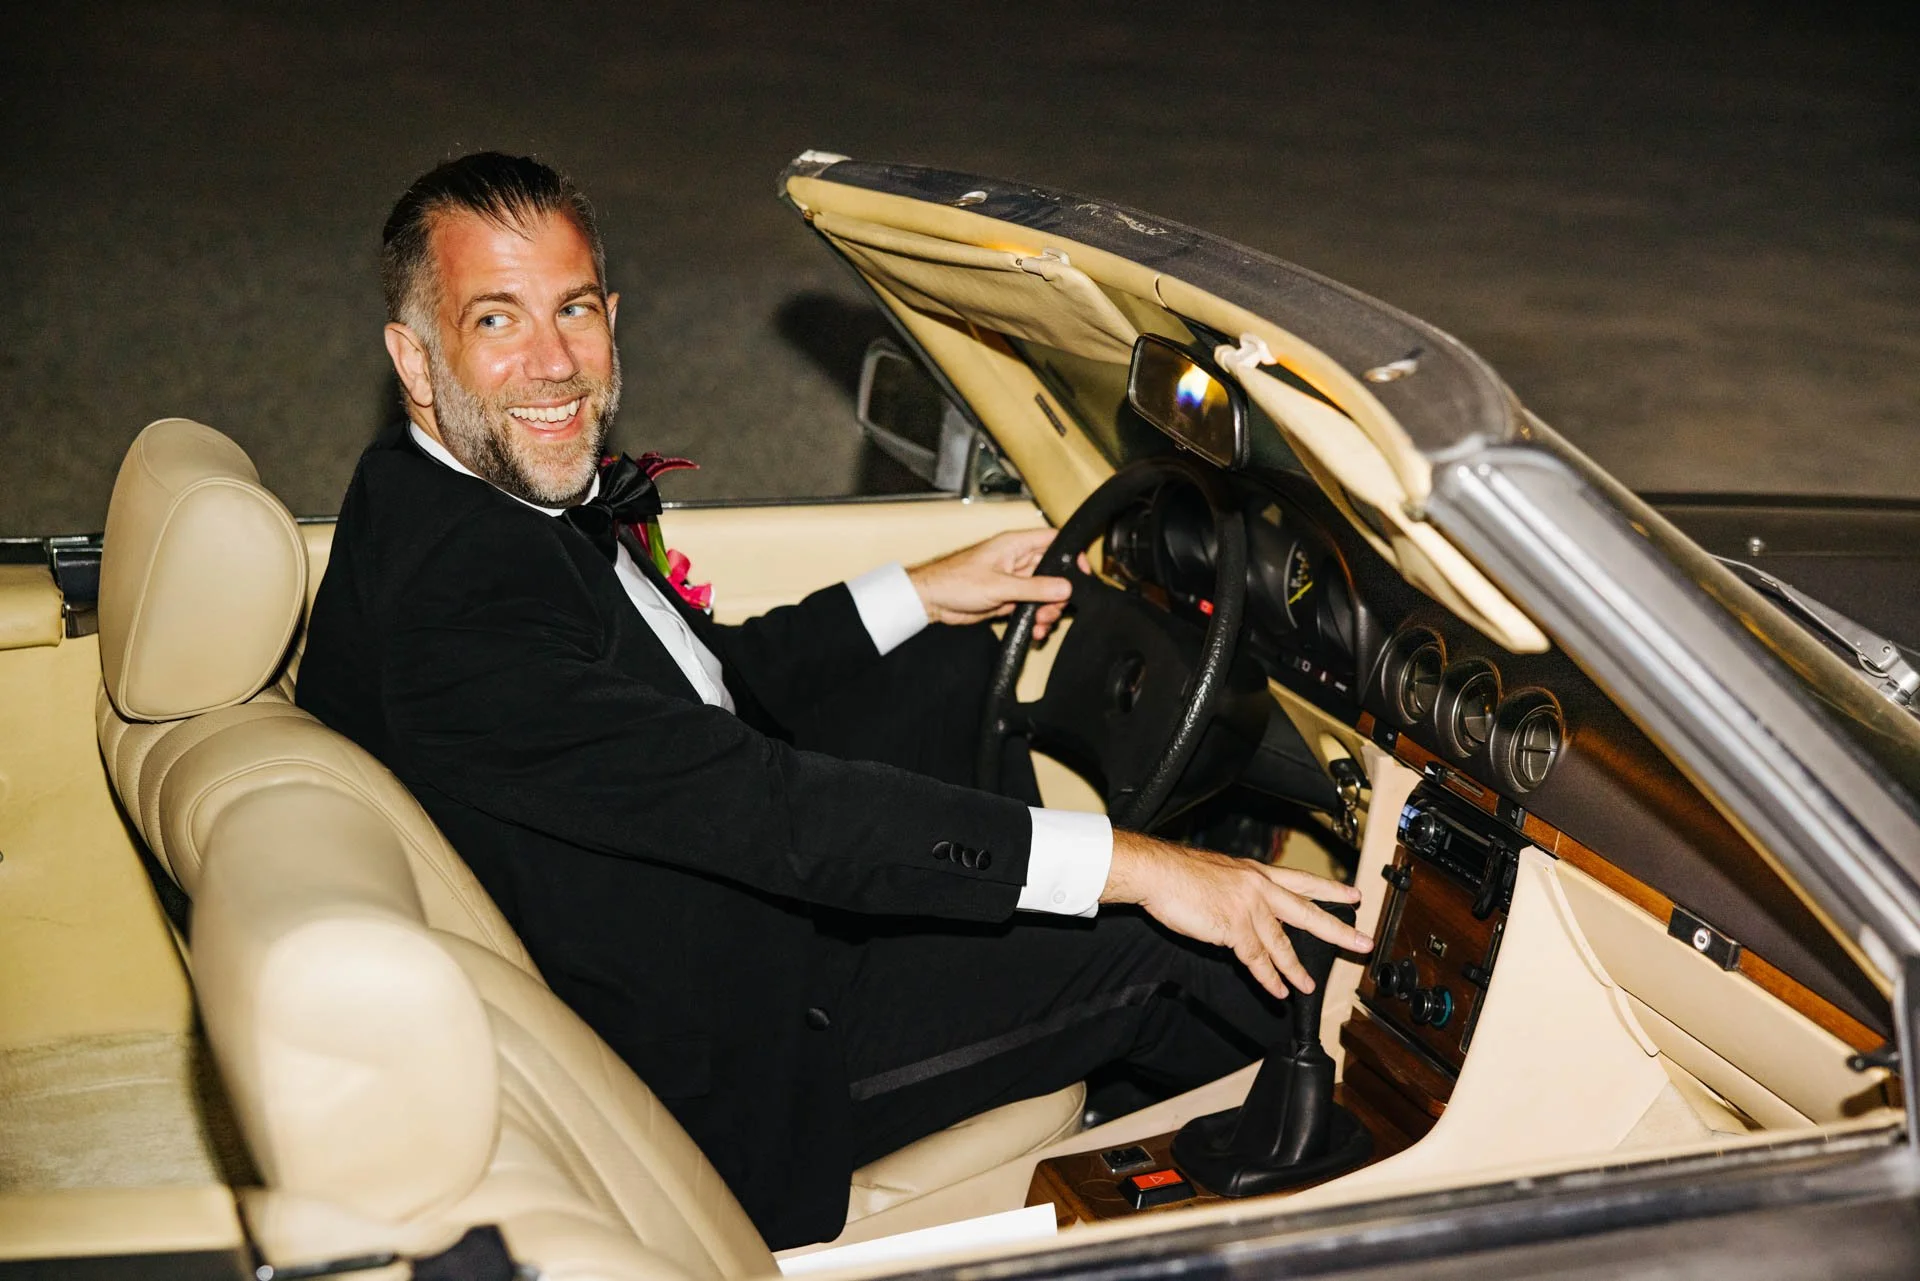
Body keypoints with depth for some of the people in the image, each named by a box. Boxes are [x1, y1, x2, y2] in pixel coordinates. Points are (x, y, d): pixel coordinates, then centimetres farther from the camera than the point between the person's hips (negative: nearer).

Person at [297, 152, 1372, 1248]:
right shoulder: (445, 607, -32)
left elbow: (705, 675, 13)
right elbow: (753, 801, -35)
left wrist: (921, 594, 10)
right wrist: (1128, 864, -34)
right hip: (717, 1085, -10)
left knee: (948, 660, 15)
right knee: (1160, 948, -9)